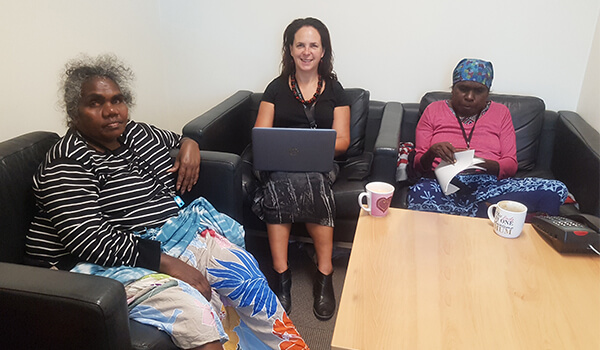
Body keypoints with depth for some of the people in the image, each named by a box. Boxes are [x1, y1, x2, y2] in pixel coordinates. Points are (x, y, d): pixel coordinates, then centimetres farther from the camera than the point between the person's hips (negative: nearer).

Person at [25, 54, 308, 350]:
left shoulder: (137, 133, 10)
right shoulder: (66, 167, -12)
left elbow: (175, 139, 32)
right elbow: (92, 240, -21)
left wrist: (190, 145, 6)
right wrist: (167, 263, -26)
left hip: (177, 231, 8)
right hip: (114, 259, -7)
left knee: (246, 272, -10)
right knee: (190, 309, -31)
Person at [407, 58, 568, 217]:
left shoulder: (500, 112, 15)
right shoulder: (434, 110, 11)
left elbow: (511, 165, 6)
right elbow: (419, 165, 6)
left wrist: (486, 165, -17)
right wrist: (431, 153, -18)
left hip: (490, 184, 3)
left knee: (556, 189, -21)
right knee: (417, 194, -39)